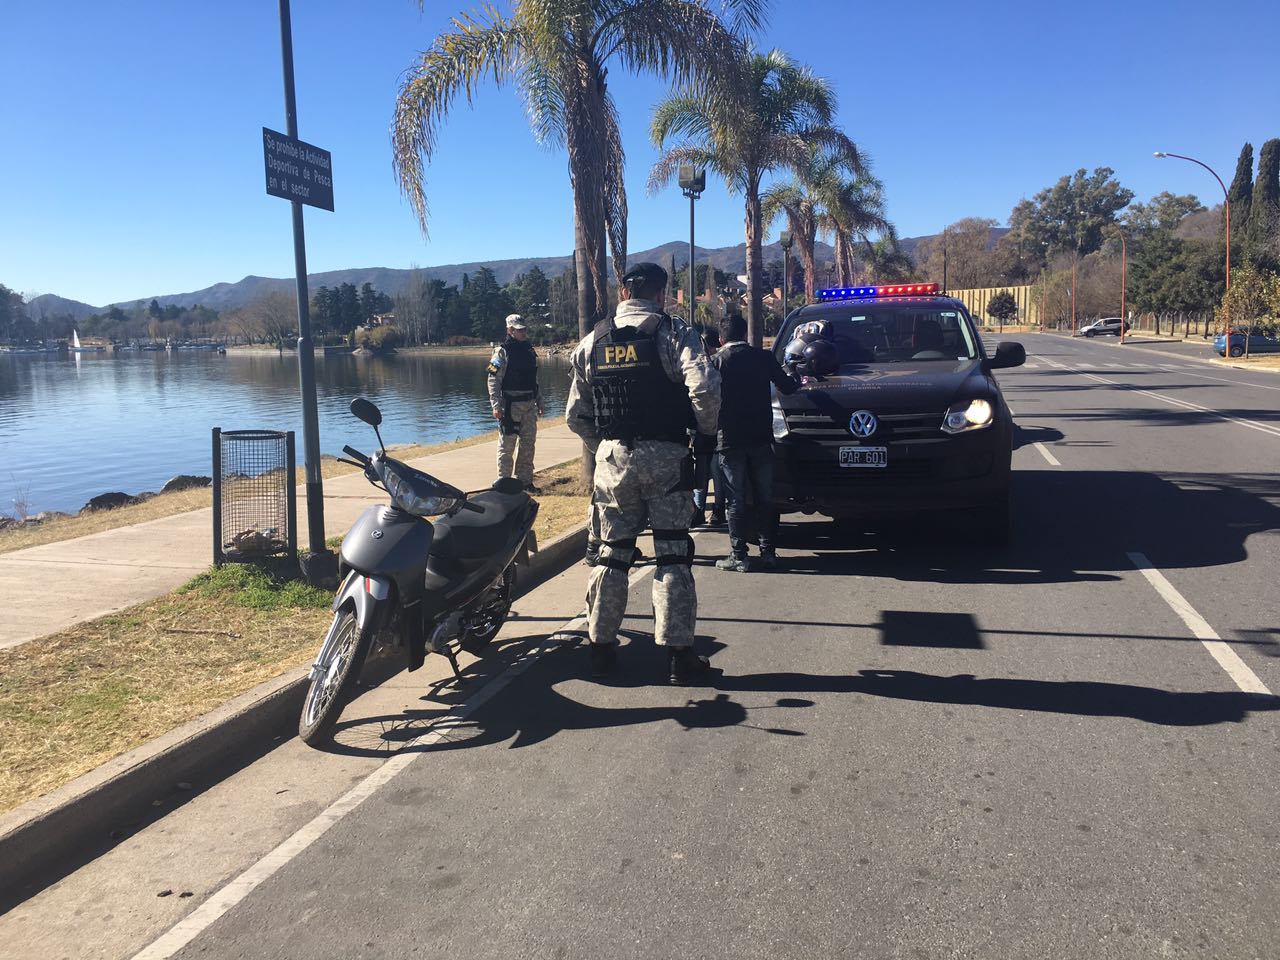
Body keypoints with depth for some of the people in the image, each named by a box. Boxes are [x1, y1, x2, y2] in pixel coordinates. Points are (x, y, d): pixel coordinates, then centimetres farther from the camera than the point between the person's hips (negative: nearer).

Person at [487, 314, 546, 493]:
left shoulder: (529, 351, 13)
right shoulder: (502, 352, -8)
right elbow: (493, 380, -11)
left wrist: (540, 402, 19)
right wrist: (496, 406, -18)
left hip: (529, 405, 7)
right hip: (510, 405, -7)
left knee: (528, 444, 11)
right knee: (507, 446, -3)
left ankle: (525, 481, 20)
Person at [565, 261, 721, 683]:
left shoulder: (592, 342, 9)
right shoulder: (673, 333, -5)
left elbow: (575, 414, 10)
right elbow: (705, 389, -20)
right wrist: (706, 428, -2)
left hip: (613, 458, 4)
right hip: (665, 458, -3)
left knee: (612, 552, 13)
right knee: (673, 554, 3)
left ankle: (601, 647, 18)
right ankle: (679, 654, 6)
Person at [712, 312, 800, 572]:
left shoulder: (716, 361, -4)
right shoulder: (763, 357, 1)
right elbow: (786, 387, 7)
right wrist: (798, 380, 28)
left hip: (730, 440, -2)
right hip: (761, 438, 2)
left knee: (737, 501, 3)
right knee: (765, 497, 12)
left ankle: (738, 556, 3)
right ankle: (768, 552, 14)